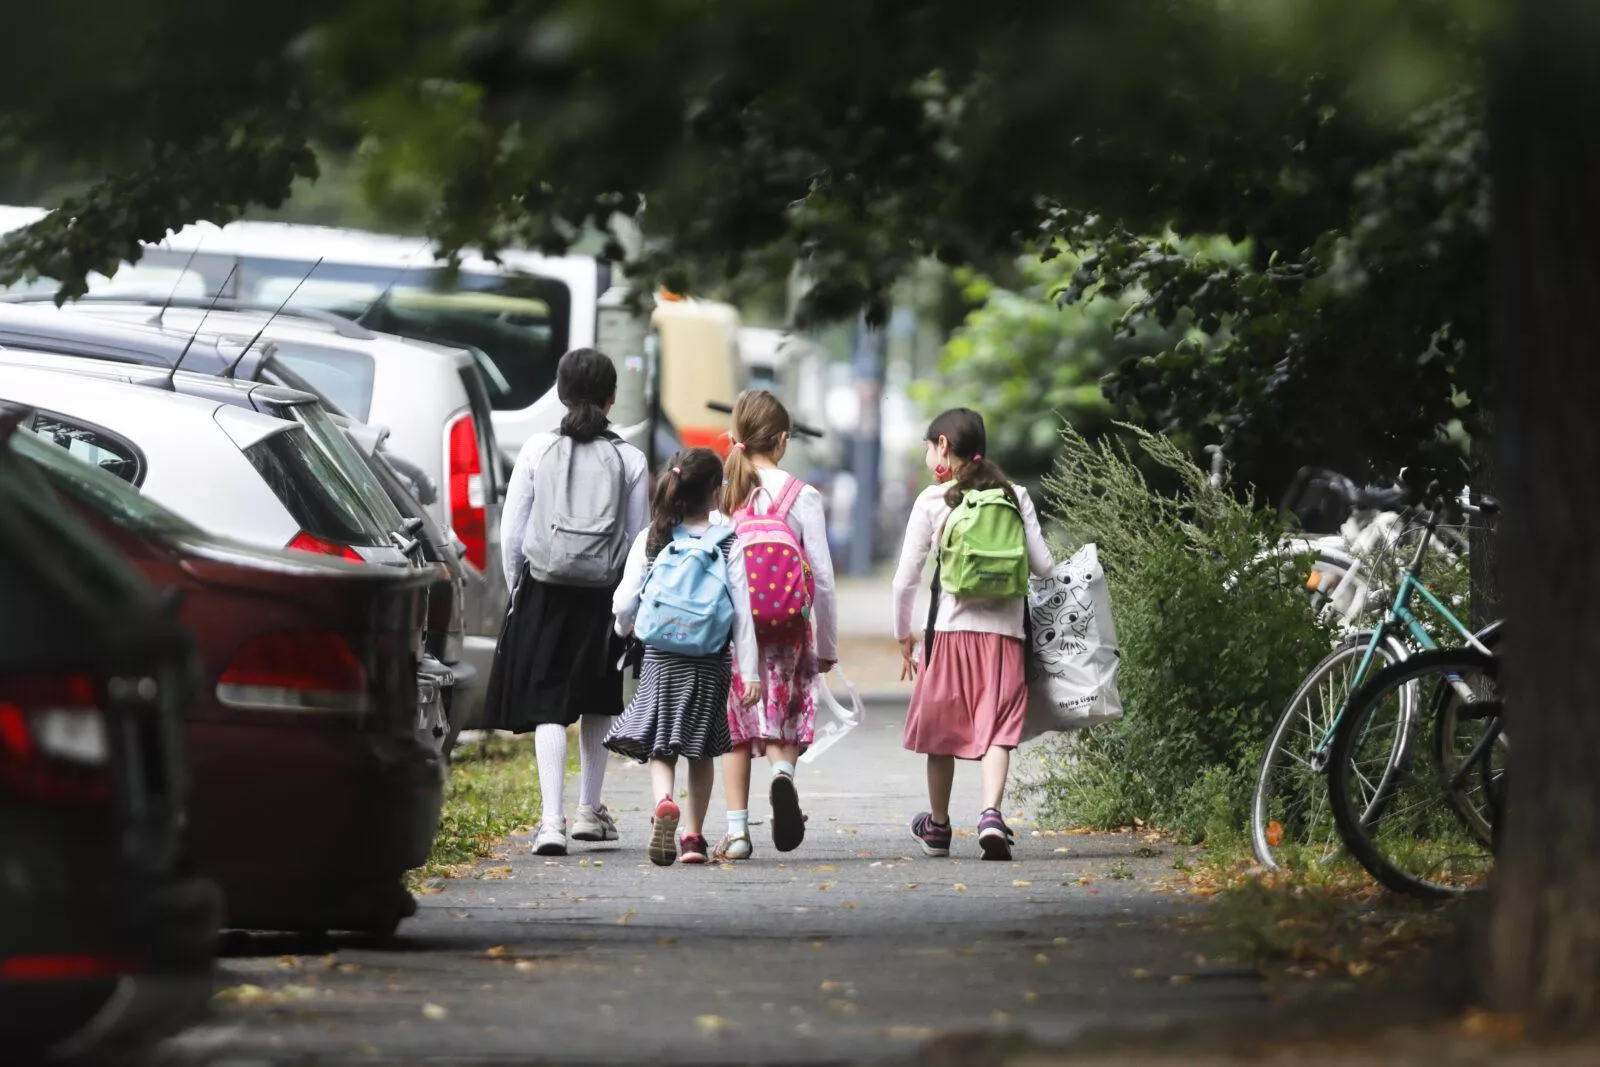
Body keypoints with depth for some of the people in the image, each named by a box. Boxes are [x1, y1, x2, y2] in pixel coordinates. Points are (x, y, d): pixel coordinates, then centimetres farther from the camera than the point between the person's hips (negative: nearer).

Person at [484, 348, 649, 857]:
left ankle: (552, 820, -14)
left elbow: (510, 534, -1)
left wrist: (517, 590, 12)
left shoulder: (537, 451, -2)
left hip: (544, 593, -1)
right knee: (598, 705, 19)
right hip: (604, 597, 1)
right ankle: (589, 811, 27)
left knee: (548, 707, -1)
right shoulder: (629, 460, -3)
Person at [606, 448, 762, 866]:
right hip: (710, 661, 0)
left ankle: (663, 802, -27)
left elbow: (625, 601, -1)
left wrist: (624, 628, 23)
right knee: (701, 752, 14)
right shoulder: (728, 543, -5)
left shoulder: (650, 540, -1)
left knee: (661, 747, 3)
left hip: (659, 659, 0)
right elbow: (742, 610, -7)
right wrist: (749, 672, -4)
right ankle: (693, 835, 15)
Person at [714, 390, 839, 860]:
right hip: (786, 628, -1)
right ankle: (783, 771, -25)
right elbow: (822, 578, -3)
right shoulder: (801, 495, -4)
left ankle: (737, 830, 8)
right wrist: (828, 645, 7)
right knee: (781, 721, 8)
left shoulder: (719, 493, -1)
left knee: (734, 730, 11)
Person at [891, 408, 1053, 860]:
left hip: (951, 631, -1)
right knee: (997, 730, -2)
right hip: (1005, 630, 1)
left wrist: (903, 635, 14)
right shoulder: (1015, 495, 6)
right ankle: (991, 814, -24)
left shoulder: (932, 501, 0)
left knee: (941, 728, 14)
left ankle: (938, 825, 27)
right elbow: (1043, 566, 6)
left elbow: (905, 579, 1)